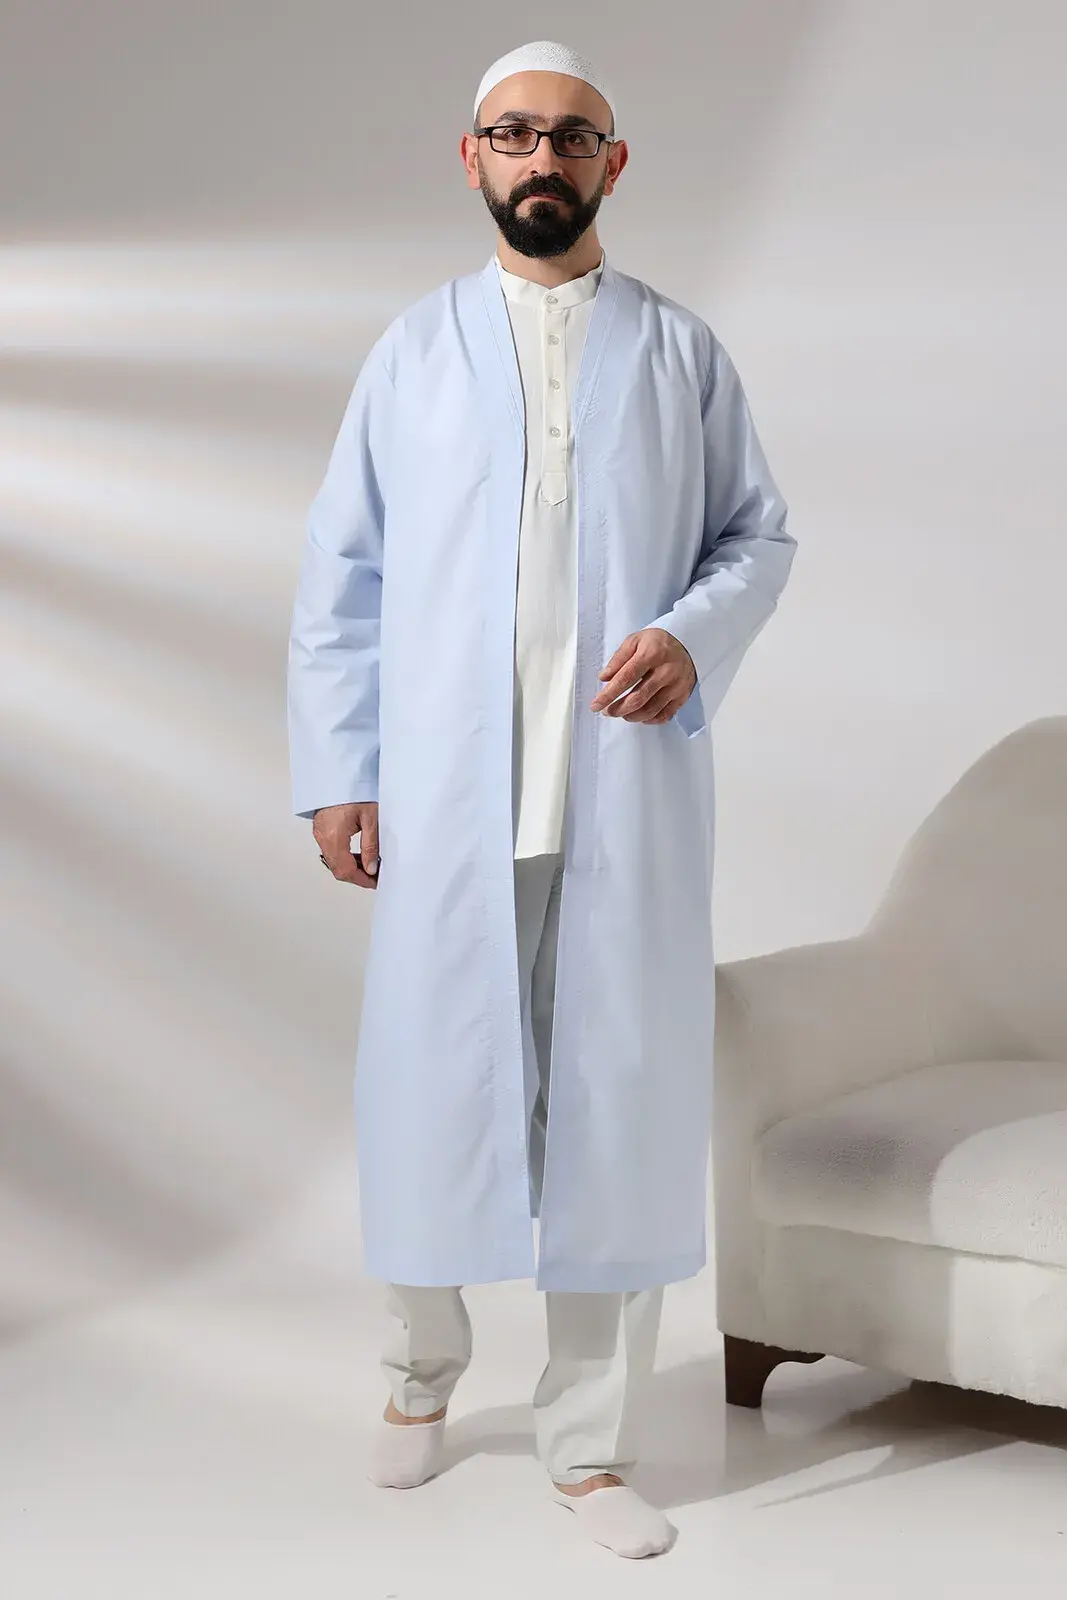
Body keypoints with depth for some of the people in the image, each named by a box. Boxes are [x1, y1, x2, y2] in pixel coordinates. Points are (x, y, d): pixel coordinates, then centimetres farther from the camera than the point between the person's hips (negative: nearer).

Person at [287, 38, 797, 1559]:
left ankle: (592, 1443, 17)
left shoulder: (682, 350, 10)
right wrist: (336, 771, -1)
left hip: (631, 790, 0)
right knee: (431, 1082, 4)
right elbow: (341, 570, 7)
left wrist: (696, 636, -10)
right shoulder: (414, 348, 10)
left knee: (619, 1094, 3)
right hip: (448, 793, 0)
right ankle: (424, 1367, 31)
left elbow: (760, 533, 11)